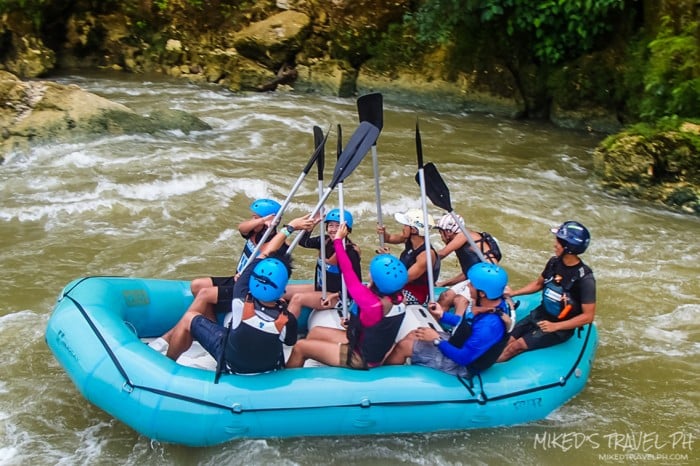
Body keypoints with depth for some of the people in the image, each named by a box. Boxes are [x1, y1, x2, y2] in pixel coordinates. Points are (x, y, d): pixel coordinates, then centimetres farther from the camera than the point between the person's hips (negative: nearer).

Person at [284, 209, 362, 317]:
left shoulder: (351, 252, -22)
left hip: (338, 296, -8)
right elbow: (303, 241, 4)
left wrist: (336, 296, -25)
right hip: (320, 288, 8)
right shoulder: (325, 241, -3)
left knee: (297, 298, -25)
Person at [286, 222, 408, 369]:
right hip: (372, 352, 9)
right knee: (315, 332, 19)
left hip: (361, 358, -9)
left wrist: (338, 240, -16)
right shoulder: (398, 299, -15)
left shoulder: (372, 303, -35)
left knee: (300, 347, 3)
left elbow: (349, 274, -26)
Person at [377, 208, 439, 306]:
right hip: (403, 287, 8)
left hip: (416, 296, -8)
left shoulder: (426, 255, -28)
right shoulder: (409, 239, -6)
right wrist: (383, 233, -12)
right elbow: (390, 238, 10)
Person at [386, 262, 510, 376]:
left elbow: (463, 358, -30)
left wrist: (437, 340, -21)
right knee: (413, 335, 13)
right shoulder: (493, 303, -10)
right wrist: (442, 315, 9)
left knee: (403, 346, -4)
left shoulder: (489, 325, -38)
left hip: (460, 365, -9)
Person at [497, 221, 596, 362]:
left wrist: (555, 326, -27)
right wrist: (513, 293, 3)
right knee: (507, 341, -8)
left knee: (518, 345, -19)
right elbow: (539, 283, 15)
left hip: (561, 327, -7)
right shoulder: (554, 262, -4)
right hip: (540, 314, 7)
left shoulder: (584, 278, -24)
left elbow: (588, 316, -22)